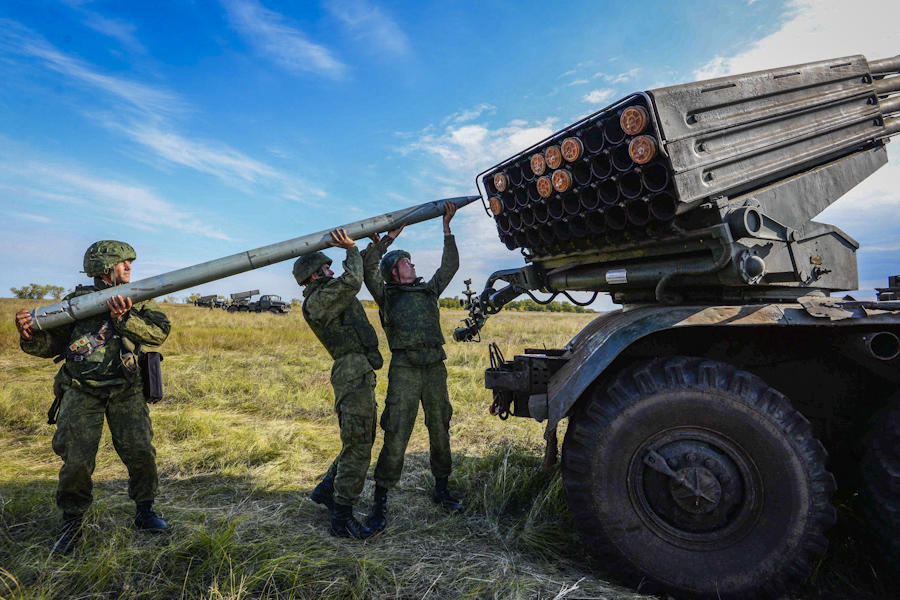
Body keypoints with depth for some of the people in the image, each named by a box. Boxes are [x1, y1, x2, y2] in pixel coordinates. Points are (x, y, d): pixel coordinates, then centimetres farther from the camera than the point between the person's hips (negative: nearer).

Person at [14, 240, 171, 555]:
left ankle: (144, 512, 18)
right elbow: (51, 344, 4)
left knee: (141, 452, -2)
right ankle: (72, 524, 19)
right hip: (82, 392, -1)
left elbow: (159, 333, -13)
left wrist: (124, 319, -27)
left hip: (126, 392, 1)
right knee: (77, 460, -4)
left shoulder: (137, 300, 3)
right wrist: (30, 335, -17)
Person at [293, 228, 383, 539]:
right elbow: (352, 282, -22)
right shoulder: (316, 302, -10)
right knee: (357, 446, -6)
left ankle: (326, 489, 34)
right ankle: (342, 518, 5)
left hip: (361, 376, 10)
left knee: (362, 441, 19)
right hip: (353, 375, -10)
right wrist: (351, 249, -8)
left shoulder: (331, 294, 18)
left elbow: (366, 271, 27)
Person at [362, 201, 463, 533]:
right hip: (404, 370, -4)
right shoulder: (387, 295, 8)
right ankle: (380, 501, 7)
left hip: (435, 370, 5)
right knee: (396, 437, -7)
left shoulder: (429, 291, 20)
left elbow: (450, 266, 22)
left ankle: (441, 489, 30)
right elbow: (368, 265, -4)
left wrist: (446, 227, 20)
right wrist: (392, 234, -2)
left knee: (440, 432, 12)